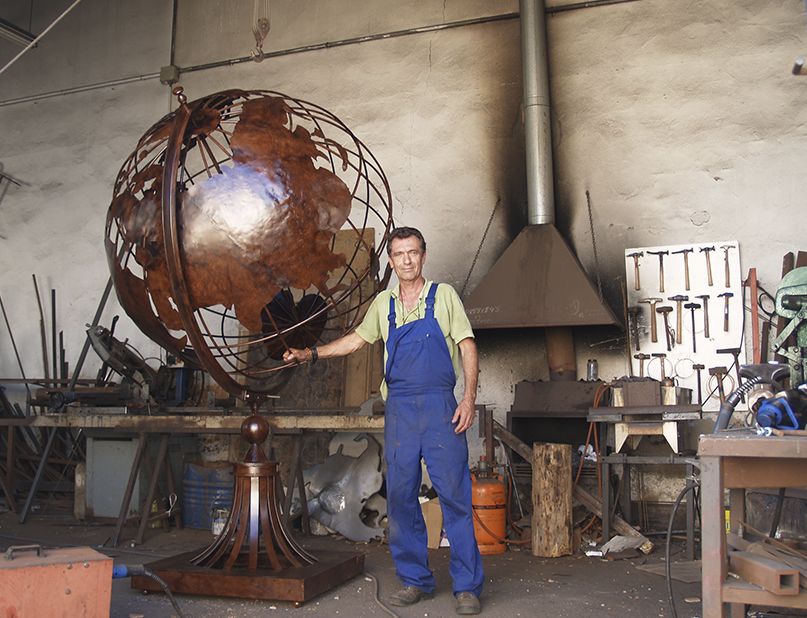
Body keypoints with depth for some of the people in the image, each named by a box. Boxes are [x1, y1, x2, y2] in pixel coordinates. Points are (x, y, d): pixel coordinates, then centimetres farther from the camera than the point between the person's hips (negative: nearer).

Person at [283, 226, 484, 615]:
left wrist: (469, 397, -10)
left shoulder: (443, 295, 5)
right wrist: (312, 354, 17)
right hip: (399, 409, 4)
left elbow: (467, 347, 1)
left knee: (454, 494, -6)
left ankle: (467, 586, 3)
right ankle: (416, 580, 17)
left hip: (440, 407, -4)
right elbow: (357, 339, 26)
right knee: (400, 497, 5)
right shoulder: (384, 303, 15)